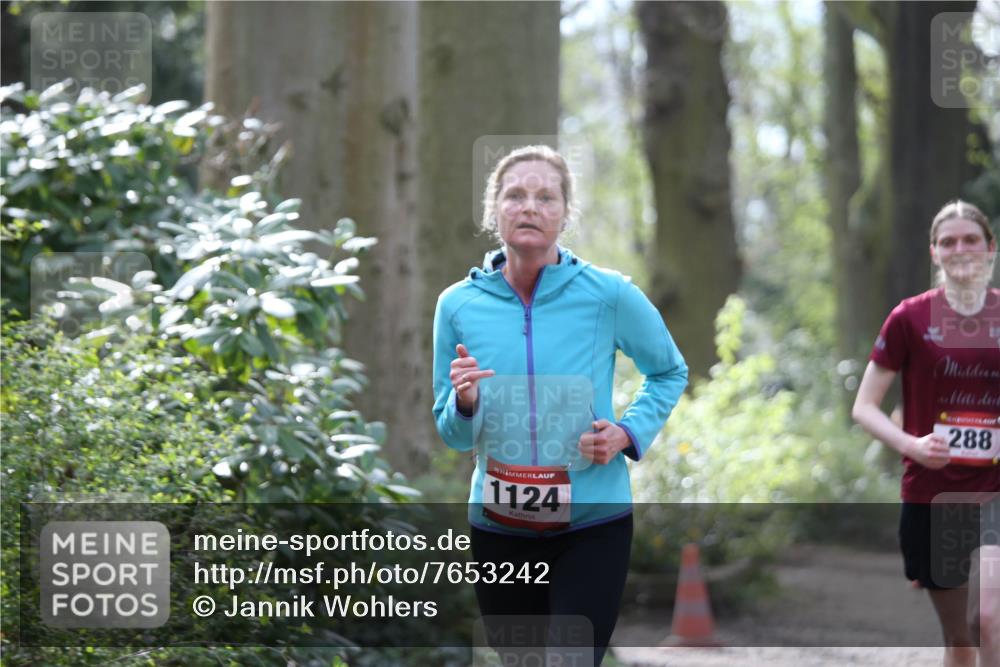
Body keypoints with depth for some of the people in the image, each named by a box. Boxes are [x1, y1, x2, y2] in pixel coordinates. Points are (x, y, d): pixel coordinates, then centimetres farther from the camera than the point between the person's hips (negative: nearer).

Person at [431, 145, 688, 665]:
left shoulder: (608, 294, -8)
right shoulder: (459, 305, -2)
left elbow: (670, 373, 10)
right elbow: (452, 435, 6)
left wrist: (629, 434, -7)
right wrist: (465, 403, -16)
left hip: (593, 526, -3)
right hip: (498, 529, 3)